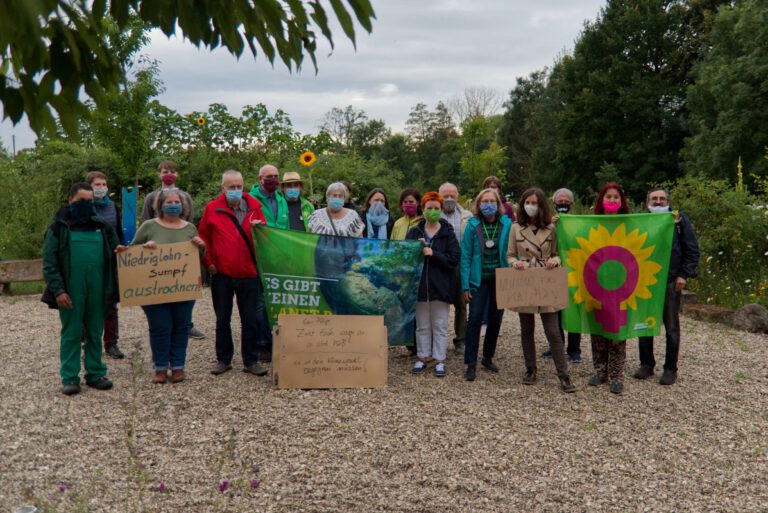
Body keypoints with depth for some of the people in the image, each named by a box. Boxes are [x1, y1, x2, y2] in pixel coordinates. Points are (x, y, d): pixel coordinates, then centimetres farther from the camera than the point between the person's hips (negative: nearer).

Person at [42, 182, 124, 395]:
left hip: (97, 290, 3)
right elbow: (49, 263, -4)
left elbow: (111, 254, 19)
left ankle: (96, 374, 20)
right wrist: (58, 290, -12)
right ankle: (70, 378, 11)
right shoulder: (58, 227, 0)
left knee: (95, 333, 10)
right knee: (71, 334, 3)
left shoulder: (101, 226, 11)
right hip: (71, 291, -3)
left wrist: (118, 251, -6)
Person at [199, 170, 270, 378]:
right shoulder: (212, 208, 1)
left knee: (250, 320, 6)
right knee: (222, 319, 10)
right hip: (221, 274, 0)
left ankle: (251, 361, 17)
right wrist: (208, 262, 0)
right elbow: (203, 236, 8)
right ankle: (223, 360, 22)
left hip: (249, 273, 1)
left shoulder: (254, 207, 4)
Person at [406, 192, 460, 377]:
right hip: (420, 284, 2)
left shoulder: (448, 233, -1)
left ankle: (440, 360, 13)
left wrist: (433, 254, -17)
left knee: (440, 326, 5)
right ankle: (422, 358, 21)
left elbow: (455, 258, -8)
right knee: (422, 325, 11)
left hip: (441, 286, -2)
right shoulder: (414, 232, 6)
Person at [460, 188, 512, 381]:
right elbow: (465, 256, -3)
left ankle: (488, 357, 29)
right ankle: (471, 364, -5)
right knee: (475, 318, -11)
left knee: (495, 320, 11)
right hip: (479, 280, -2)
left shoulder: (507, 224, 0)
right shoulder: (472, 225, -3)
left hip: (500, 279, 2)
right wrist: (465, 285, -8)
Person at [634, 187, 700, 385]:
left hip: (671, 281, -2)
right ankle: (647, 364, 20)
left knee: (671, 327, 4)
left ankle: (670, 368, 13)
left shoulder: (679, 219, 2)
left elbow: (692, 250, 1)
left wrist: (684, 275, -7)